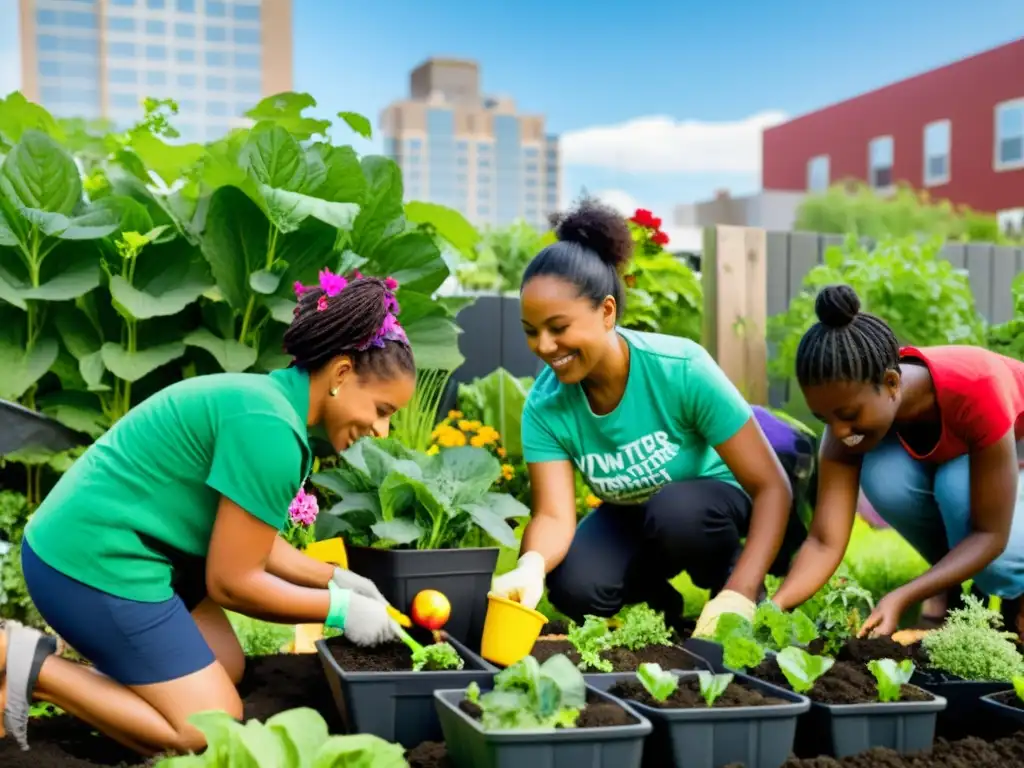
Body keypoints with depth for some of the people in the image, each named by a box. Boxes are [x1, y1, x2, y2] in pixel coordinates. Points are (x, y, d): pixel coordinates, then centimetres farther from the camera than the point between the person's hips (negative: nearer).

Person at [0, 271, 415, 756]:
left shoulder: (269, 399, 8)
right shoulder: (270, 428, -23)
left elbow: (247, 541, 15)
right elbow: (231, 582, -18)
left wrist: (334, 578, 10)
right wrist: (340, 609, -8)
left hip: (91, 544, 10)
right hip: (97, 563, -10)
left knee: (227, 669, 18)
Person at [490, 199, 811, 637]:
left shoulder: (682, 369, -30)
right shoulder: (544, 406, -20)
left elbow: (772, 489, -27)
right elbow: (554, 515, -28)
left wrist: (740, 594, -38)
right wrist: (531, 566, -52)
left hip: (710, 506, -3)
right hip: (631, 519, 3)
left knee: (673, 512, -36)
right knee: (574, 590, -25)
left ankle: (723, 579, -4)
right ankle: (658, 601, 7)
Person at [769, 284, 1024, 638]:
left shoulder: (977, 390, -39)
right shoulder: (849, 406, -27)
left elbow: (990, 533, -34)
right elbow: (825, 541, -30)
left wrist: (901, 598, -44)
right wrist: (774, 605, -47)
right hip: (945, 458, 3)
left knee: (960, 485, -36)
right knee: (883, 477, -30)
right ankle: (950, 580, -4)